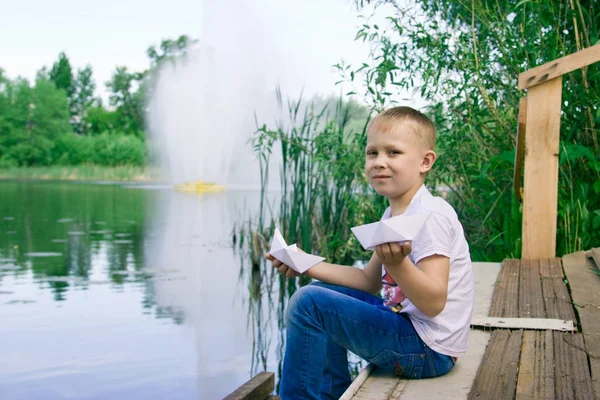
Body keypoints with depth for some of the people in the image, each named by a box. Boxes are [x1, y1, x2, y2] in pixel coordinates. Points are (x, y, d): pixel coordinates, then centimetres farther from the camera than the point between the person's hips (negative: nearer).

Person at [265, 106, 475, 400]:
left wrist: (398, 263, -44)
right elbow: (369, 281, 15)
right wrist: (308, 266, 7)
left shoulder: (431, 216, -20)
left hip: (427, 349, -10)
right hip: (405, 321, 10)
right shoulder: (393, 215, 8)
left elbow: (434, 303, -27)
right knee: (323, 290, 21)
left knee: (309, 302, -16)